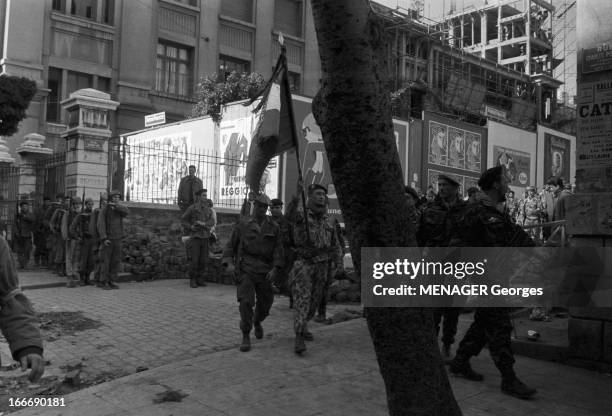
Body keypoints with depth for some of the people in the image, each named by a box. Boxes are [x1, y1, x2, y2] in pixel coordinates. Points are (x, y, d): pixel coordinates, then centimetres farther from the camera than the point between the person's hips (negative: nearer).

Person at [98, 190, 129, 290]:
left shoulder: (120, 210, 8)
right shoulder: (104, 210, -5)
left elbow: (127, 212, -18)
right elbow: (101, 225, -13)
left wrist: (115, 205, -21)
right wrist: (104, 239, -23)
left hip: (117, 240, 4)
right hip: (107, 240, -4)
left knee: (116, 261, 3)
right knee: (106, 262, -5)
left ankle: (111, 282, 10)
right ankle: (104, 283, 3)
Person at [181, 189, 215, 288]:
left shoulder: (209, 210, 9)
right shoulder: (192, 208, -5)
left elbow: (212, 222, -6)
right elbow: (183, 220, 1)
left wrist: (204, 224, -25)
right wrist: (190, 227, -17)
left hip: (205, 238, 4)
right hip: (195, 237, -4)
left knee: (203, 260, 3)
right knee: (194, 260, -8)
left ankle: (199, 280, 13)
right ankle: (192, 280, 2)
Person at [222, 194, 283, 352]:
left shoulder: (274, 227, 7)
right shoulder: (243, 225, 5)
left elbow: (278, 250, 2)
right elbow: (231, 246, 6)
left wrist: (275, 269, -12)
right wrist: (229, 263, -10)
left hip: (265, 271, 2)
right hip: (245, 269, -2)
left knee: (265, 303, 10)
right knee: (246, 302, -15)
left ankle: (257, 322, 44)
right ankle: (246, 337, -2)